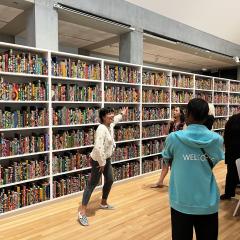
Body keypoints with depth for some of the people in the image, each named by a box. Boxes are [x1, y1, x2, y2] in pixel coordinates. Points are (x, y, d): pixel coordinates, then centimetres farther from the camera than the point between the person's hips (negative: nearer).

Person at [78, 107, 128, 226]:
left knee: (109, 180, 19)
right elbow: (98, 147, -35)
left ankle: (103, 203, 41)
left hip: (106, 159, 10)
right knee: (92, 184, -5)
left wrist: (121, 114, 45)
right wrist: (102, 163, -26)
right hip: (98, 160, -10)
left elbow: (114, 120, 31)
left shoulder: (110, 125, 3)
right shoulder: (102, 129, -27)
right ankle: (82, 212, 3)